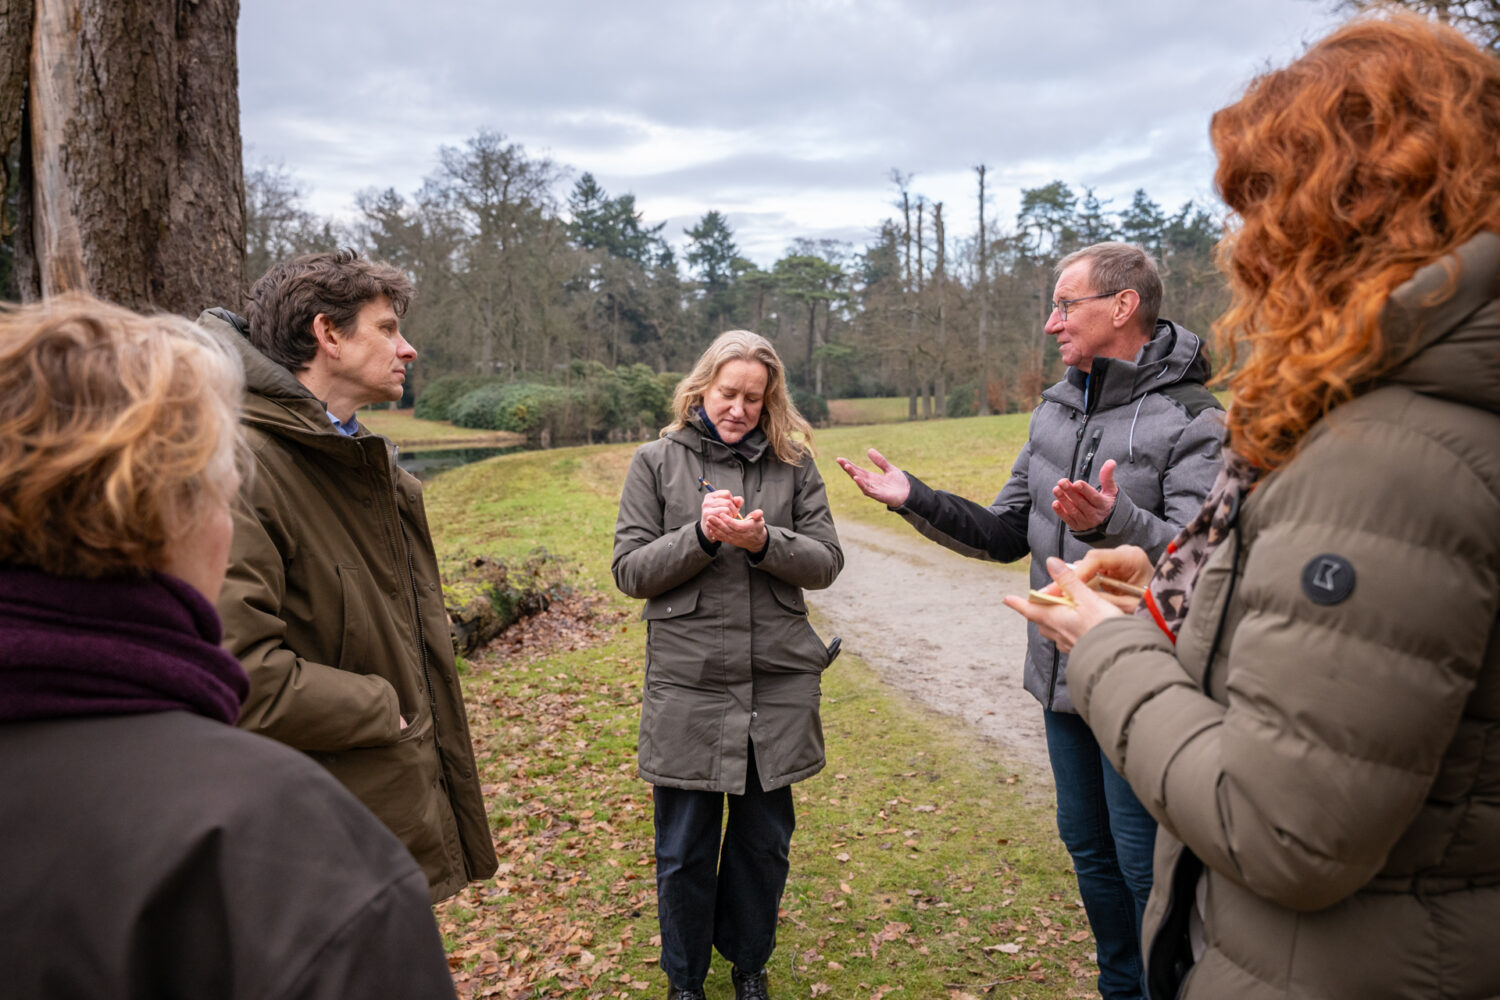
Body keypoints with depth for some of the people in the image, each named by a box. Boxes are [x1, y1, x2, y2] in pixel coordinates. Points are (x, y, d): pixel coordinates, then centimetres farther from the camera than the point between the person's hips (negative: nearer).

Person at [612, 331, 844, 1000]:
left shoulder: (793, 463, 5)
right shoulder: (657, 462, 2)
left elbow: (825, 563, 1)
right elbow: (630, 571, -2)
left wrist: (763, 541, -18)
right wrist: (701, 535, -17)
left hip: (780, 681, 2)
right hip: (687, 680, -1)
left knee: (764, 839, 15)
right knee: (684, 849, 11)